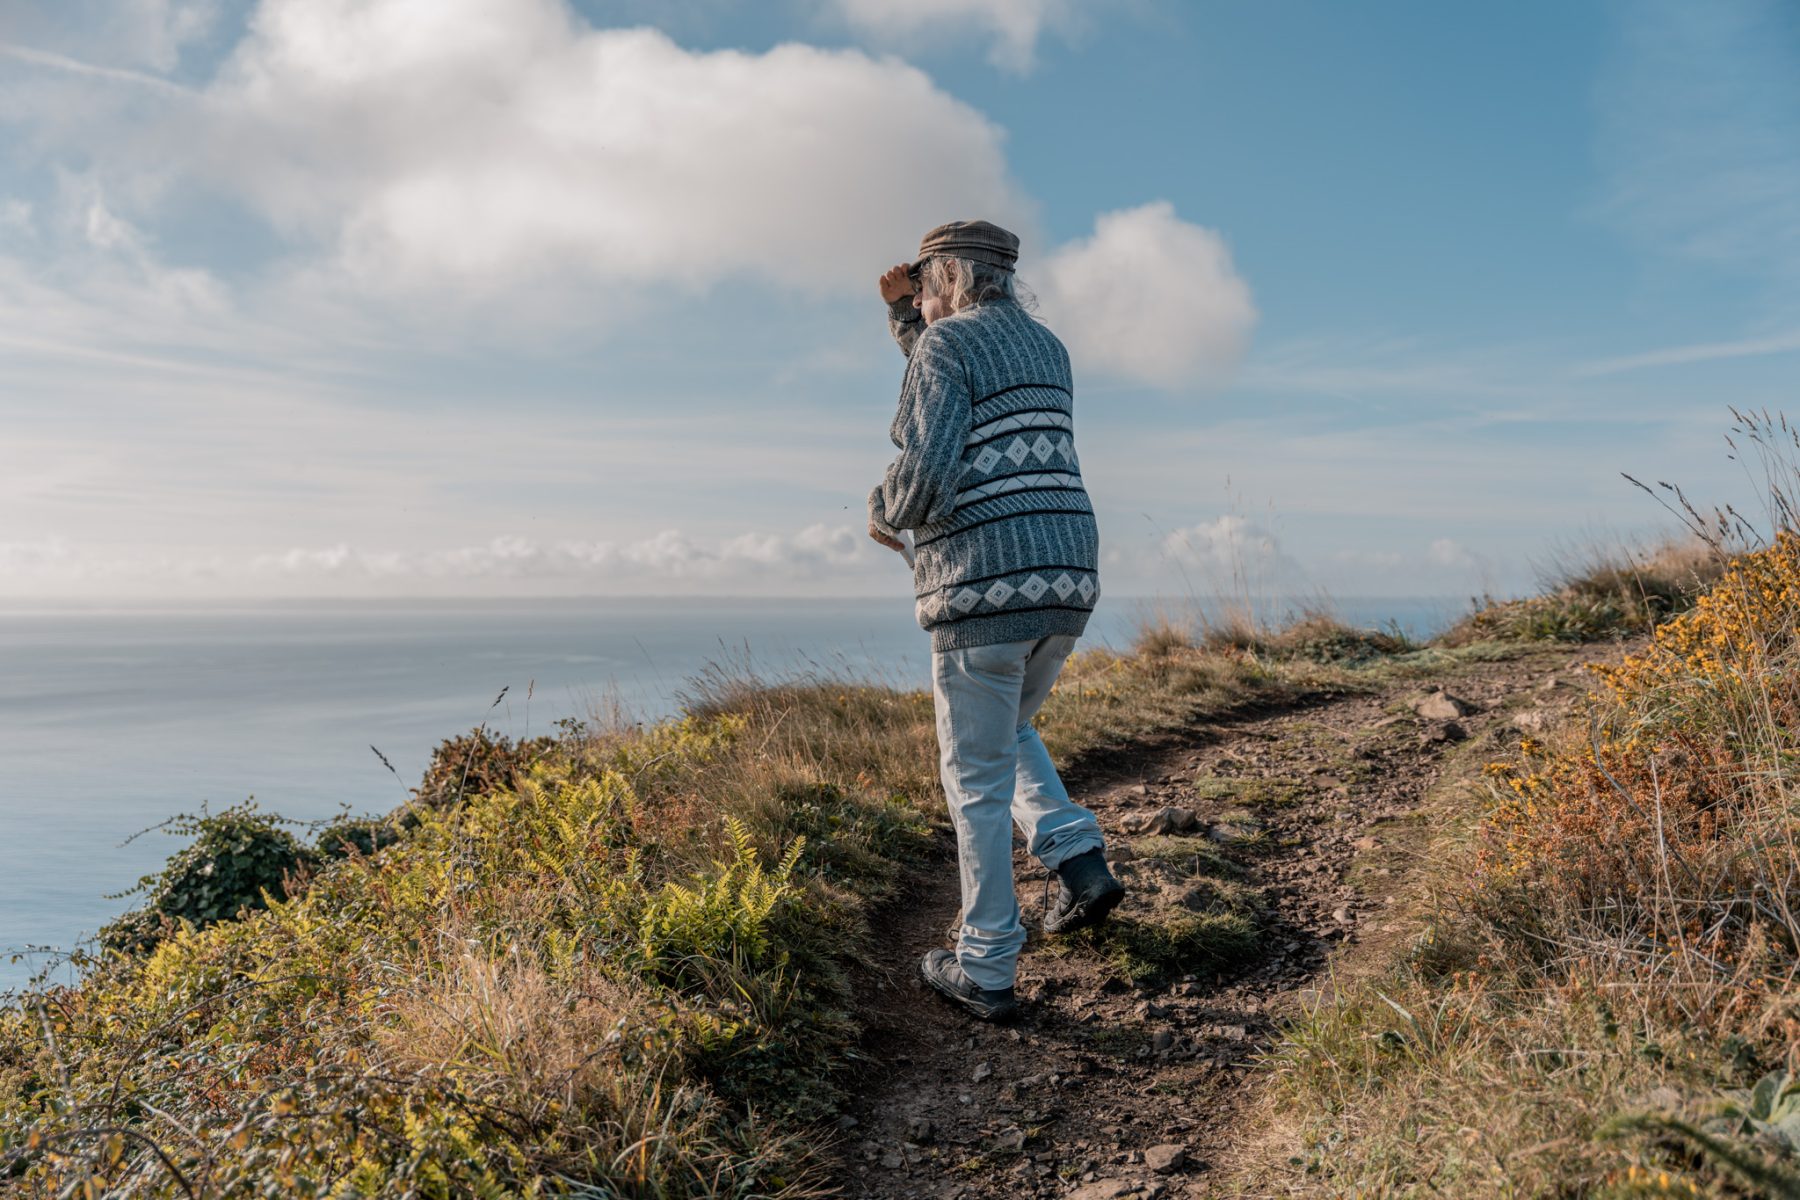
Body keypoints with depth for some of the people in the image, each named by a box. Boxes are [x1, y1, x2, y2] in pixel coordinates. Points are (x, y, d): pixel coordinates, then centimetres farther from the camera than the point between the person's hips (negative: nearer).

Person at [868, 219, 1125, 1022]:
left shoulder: (944, 345, -5)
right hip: (1063, 581, 7)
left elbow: (926, 472, -18)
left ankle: (985, 971, 13)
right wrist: (906, 316, 31)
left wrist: (885, 515, 4)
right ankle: (1077, 861, 13)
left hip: (981, 588, -7)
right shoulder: (1046, 349, 20)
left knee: (977, 777, 4)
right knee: (1005, 732, 30)